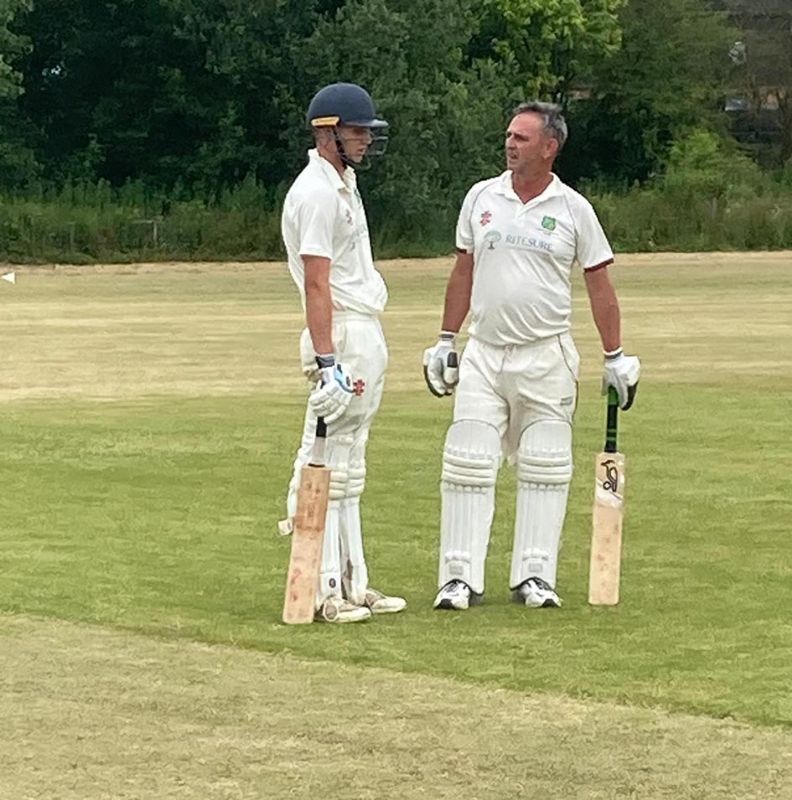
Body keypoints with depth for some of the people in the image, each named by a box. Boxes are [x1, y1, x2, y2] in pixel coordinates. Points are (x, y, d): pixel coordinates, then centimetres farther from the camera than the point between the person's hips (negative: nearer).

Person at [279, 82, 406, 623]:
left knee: (349, 468, 12)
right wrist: (327, 362, -27)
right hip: (343, 338, -10)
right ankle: (320, 589, -9)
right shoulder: (316, 192, -14)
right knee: (327, 466, -9)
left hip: (369, 335, 10)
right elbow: (316, 284, -21)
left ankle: (352, 585, 17)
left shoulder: (345, 182, 17)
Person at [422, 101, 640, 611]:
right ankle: (460, 577, -2)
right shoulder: (482, 197, 7)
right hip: (484, 354, 1)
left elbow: (599, 284, 4)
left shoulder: (573, 209, 1)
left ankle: (535, 576, 9)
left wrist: (616, 357, 2)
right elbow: (463, 272, 14)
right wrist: (445, 342, 12)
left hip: (547, 358, -1)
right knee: (467, 466, -5)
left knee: (544, 470, 2)